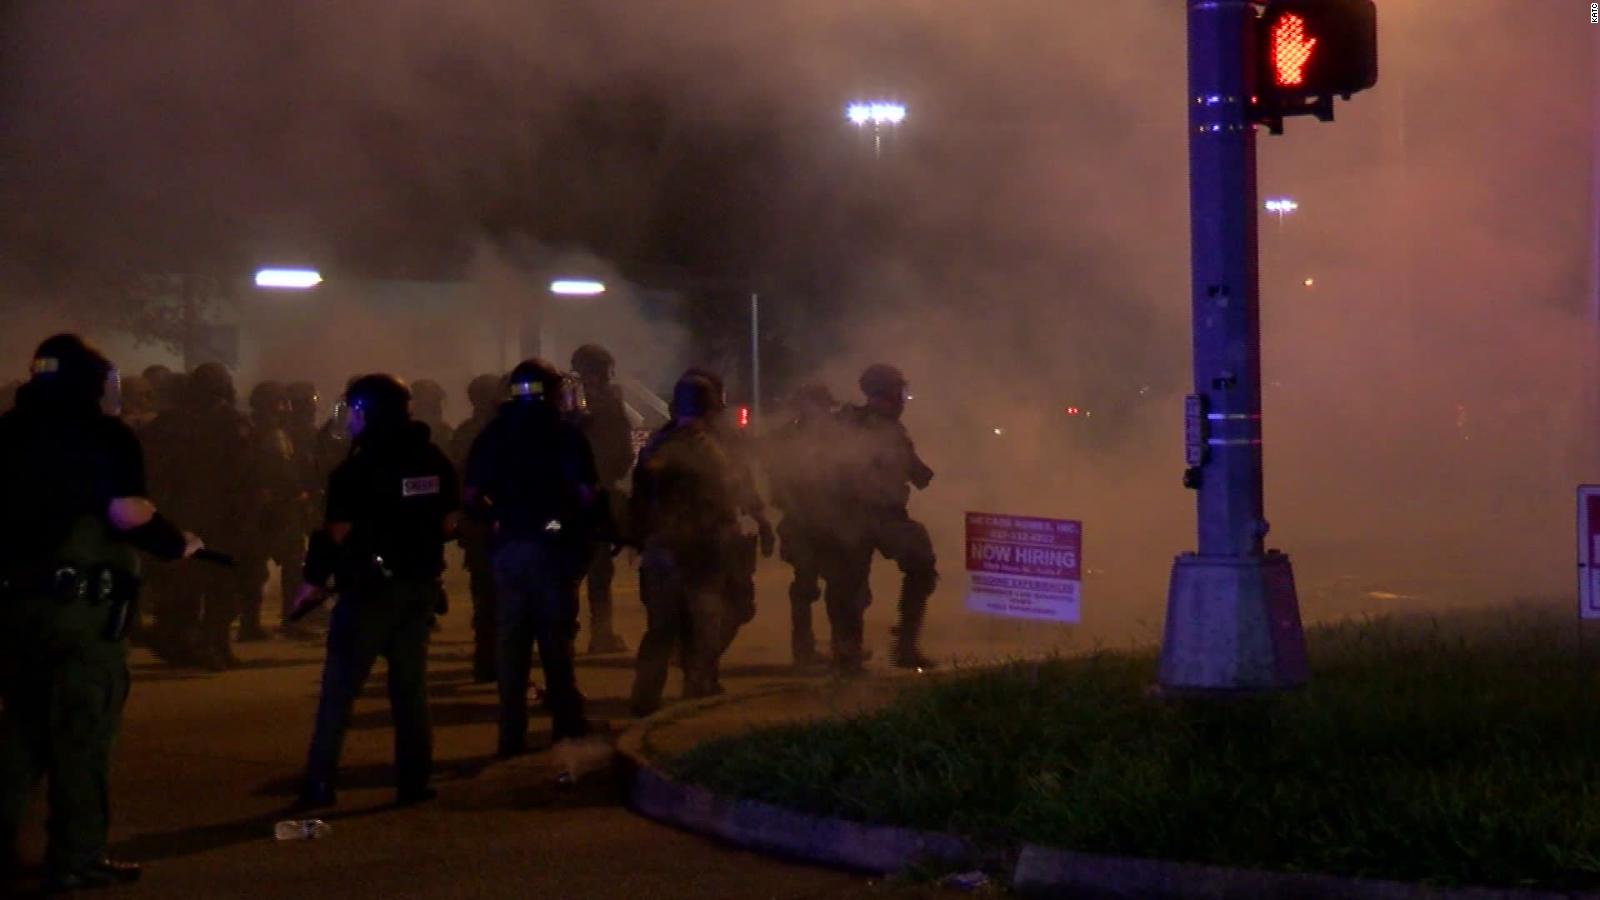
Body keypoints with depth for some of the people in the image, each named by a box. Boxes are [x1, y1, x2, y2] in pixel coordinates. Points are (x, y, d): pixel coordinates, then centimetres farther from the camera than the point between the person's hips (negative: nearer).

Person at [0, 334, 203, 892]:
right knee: (83, 731, 1)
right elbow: (127, 512, -19)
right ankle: (77, 860, 4)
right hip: (83, 601, -6)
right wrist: (178, 544, -4)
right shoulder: (104, 436, -8)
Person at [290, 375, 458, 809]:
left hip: (370, 588, -5)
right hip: (421, 585, 5)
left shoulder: (358, 467, -12)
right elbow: (448, 522, 9)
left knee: (340, 688, 0)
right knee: (410, 684, 11)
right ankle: (414, 780, 8)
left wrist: (313, 583, -4)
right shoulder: (435, 462, 5)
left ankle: (320, 784, -2)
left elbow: (337, 534, -12)